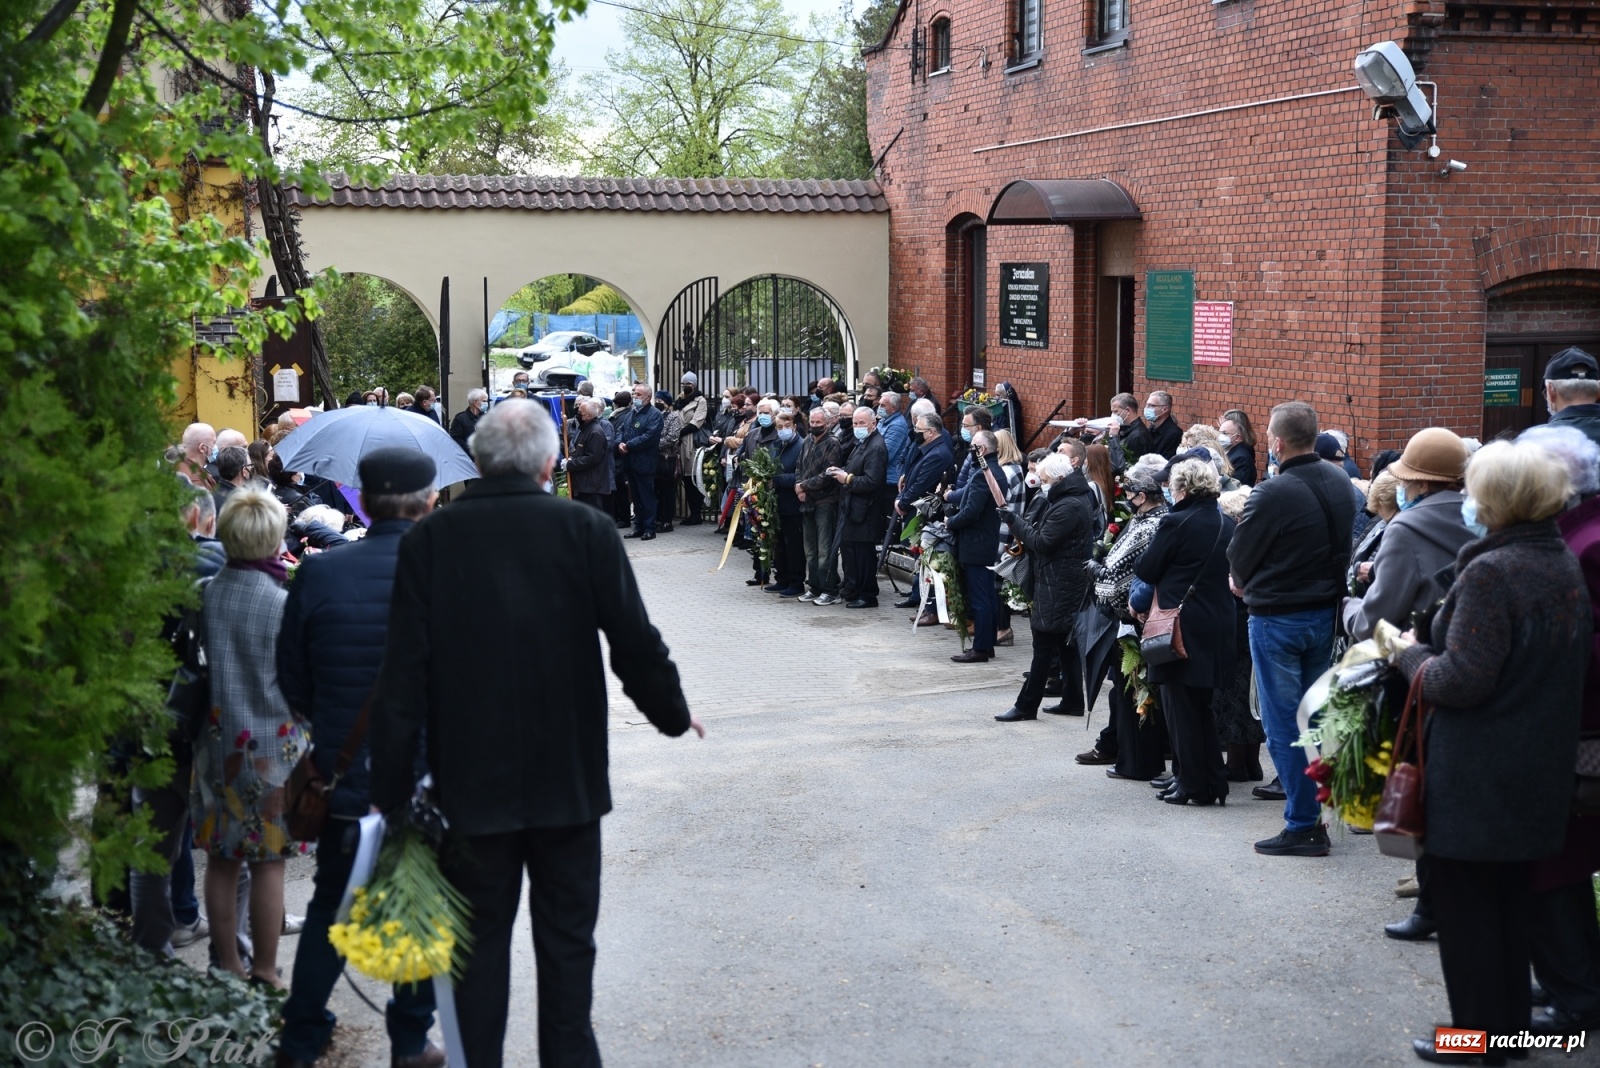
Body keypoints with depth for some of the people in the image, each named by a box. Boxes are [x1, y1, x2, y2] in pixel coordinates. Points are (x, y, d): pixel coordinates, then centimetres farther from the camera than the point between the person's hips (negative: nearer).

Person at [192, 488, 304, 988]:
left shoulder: (206, 594, -4)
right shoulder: (283, 603, -15)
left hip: (218, 737, 4)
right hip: (273, 738, -4)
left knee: (221, 860, 12)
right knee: (268, 862, 4)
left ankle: (227, 966, 21)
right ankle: (265, 972, 10)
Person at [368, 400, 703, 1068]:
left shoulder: (429, 540, -7)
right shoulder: (585, 531, -9)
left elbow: (402, 677, -7)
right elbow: (636, 643, -6)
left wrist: (391, 785, -2)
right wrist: (673, 714, 13)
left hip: (470, 784, 0)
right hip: (568, 778, 0)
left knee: (480, 939, 11)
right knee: (566, 939, 12)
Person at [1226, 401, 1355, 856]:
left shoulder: (1272, 495, -21)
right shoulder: (1339, 484, 1)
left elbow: (1239, 557, -9)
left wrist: (1246, 584, 12)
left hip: (1277, 618, -7)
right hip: (1326, 611, 7)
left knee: (1283, 723, 1)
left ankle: (1302, 825, 3)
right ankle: (1308, 799, 29)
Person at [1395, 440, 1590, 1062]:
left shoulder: (1492, 572, -21)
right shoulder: (1566, 564, 5)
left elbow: (1460, 680, -24)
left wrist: (1410, 656, -5)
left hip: (1478, 772, -8)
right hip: (1542, 768, 8)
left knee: (1466, 902, 5)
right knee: (1510, 899, 19)